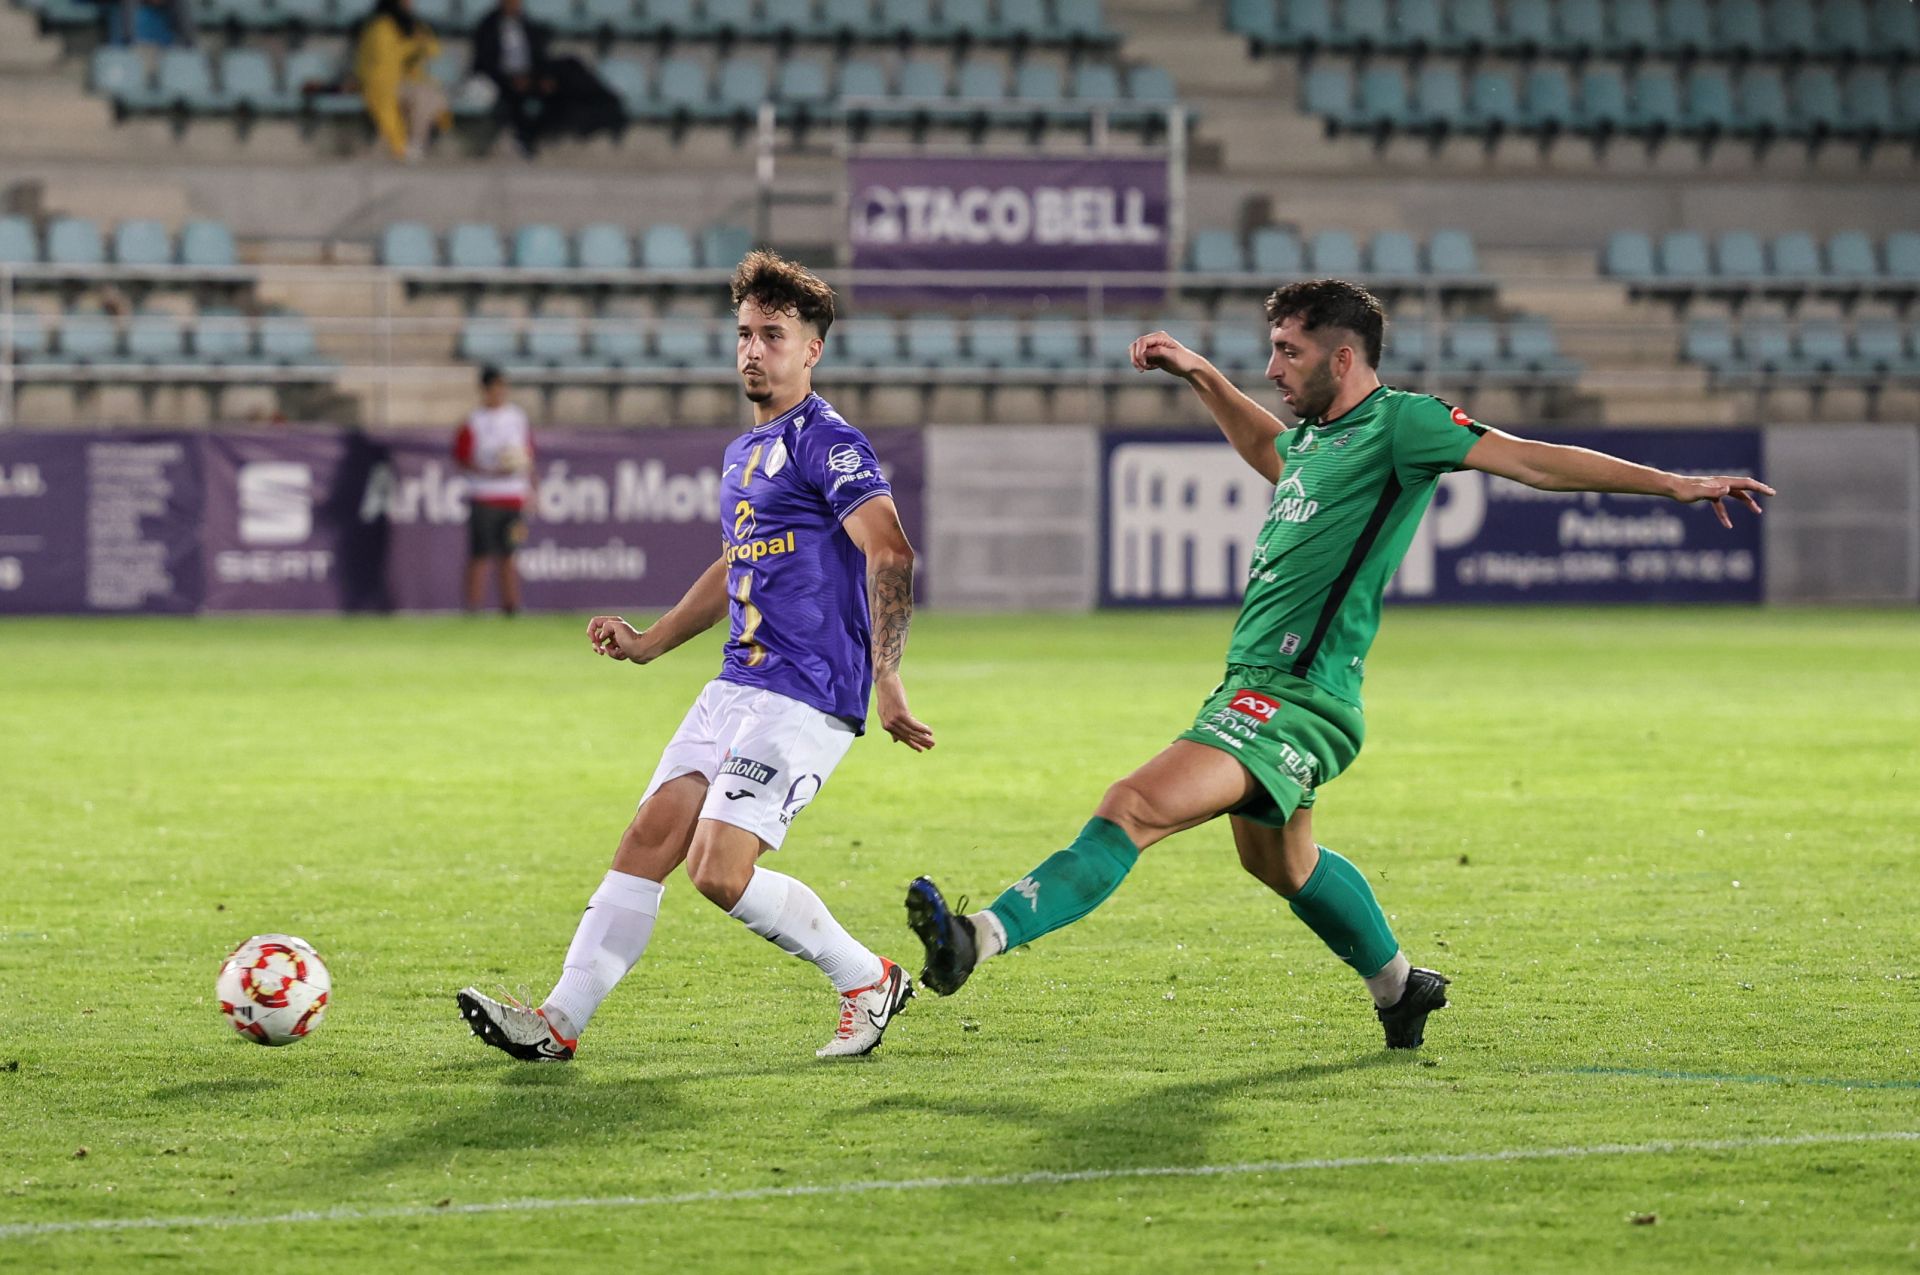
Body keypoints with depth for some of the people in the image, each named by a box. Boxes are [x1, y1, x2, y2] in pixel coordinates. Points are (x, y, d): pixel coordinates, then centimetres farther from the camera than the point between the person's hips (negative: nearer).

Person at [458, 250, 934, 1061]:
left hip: (804, 698, -9)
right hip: (738, 685, 9)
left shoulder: (827, 444, -11)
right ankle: (561, 1020, 2)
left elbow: (889, 552, -22)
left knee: (719, 873, -15)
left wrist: (886, 678, -30)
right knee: (649, 838, 1)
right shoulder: (745, 453, 19)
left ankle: (869, 982, 3)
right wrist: (649, 643, 25)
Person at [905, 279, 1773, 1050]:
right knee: (1279, 860, 29)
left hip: (1294, 698, -10)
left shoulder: (1396, 423, -10)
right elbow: (1269, 451, 40)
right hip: (1257, 682, 10)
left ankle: (986, 937, -37)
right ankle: (1398, 985, 48)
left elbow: (1527, 459, -12)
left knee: (1135, 808, -25)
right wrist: (1200, 376, 34)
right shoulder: (1316, 433, 15)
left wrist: (1672, 483, -16)